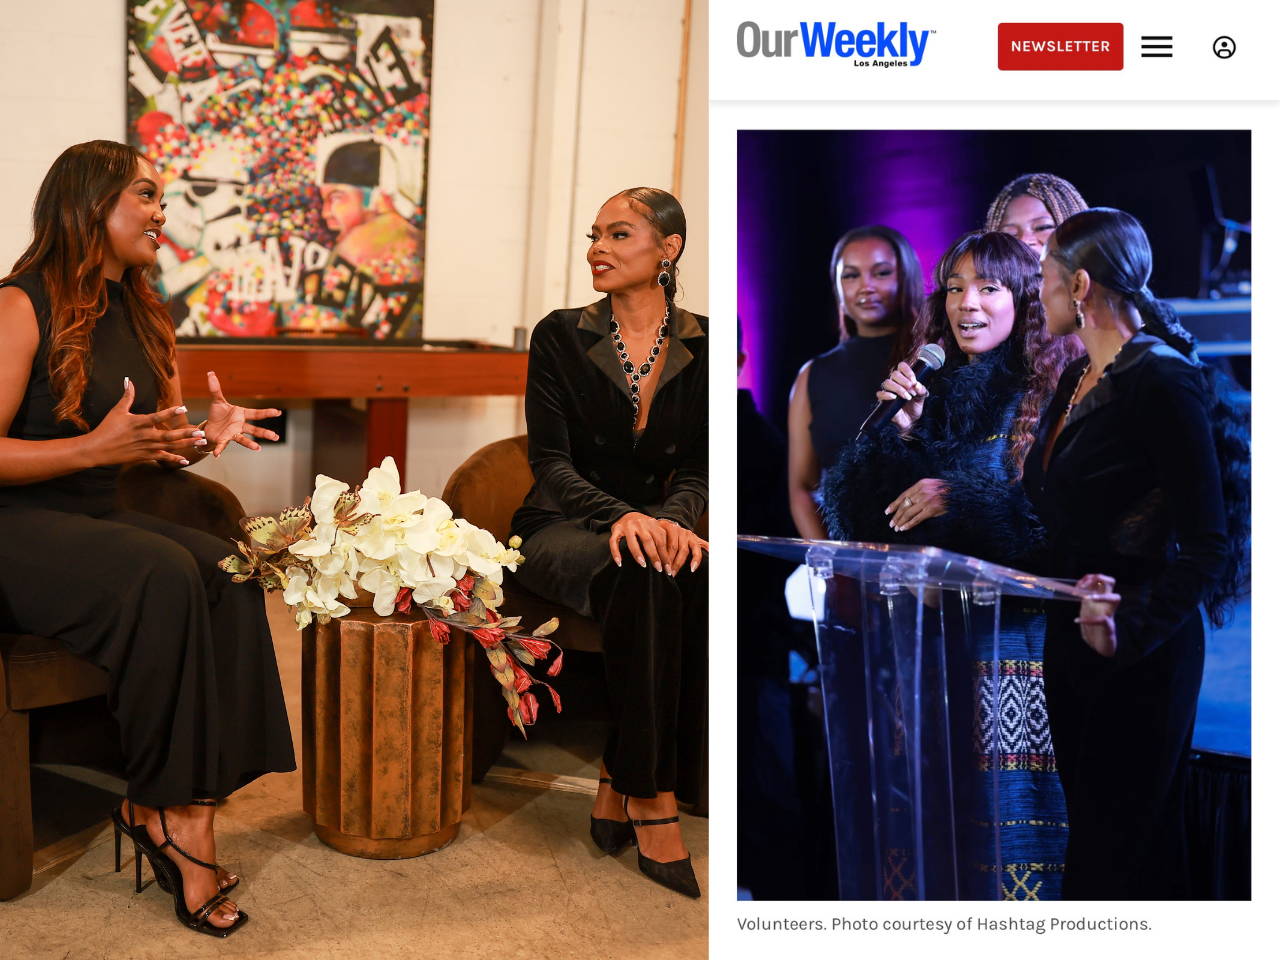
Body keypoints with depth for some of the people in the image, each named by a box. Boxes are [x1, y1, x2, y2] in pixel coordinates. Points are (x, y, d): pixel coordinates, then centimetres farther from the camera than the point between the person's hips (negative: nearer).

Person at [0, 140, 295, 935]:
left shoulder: (142, 317, 14)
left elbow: (153, 443, 19)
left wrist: (205, 433, -3)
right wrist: (98, 448, -28)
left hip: (96, 525, 7)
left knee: (228, 571, -20)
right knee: (163, 575, -32)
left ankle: (178, 804, -20)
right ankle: (165, 805, -17)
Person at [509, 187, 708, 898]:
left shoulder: (703, 345, 6)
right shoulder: (561, 337, 0)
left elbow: (698, 467, 3)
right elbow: (551, 461, -7)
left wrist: (671, 518, -21)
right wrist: (619, 516, -26)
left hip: (655, 523, 2)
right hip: (562, 528, -2)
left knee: (693, 573, -34)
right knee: (645, 573, -36)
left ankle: (621, 785, -20)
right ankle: (650, 795, -25)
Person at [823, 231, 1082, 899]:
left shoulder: (1054, 393, -2)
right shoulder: (936, 393, 11)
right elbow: (866, 512, 7)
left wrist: (965, 495, -18)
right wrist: (900, 428, -6)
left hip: (1018, 626, -4)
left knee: (1012, 804, -3)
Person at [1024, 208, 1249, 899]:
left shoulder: (1163, 381, -17)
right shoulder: (1076, 378, 11)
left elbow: (1207, 547, -20)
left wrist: (1130, 627, -30)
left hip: (1139, 657, -9)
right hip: (1069, 635, 9)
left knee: (1112, 858, 0)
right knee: (1090, 832, 17)